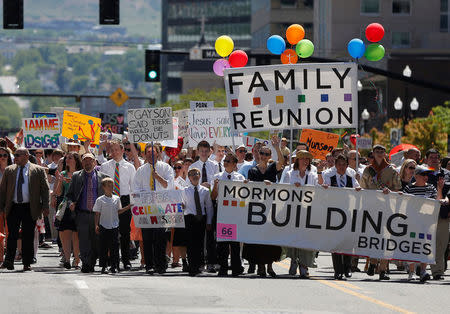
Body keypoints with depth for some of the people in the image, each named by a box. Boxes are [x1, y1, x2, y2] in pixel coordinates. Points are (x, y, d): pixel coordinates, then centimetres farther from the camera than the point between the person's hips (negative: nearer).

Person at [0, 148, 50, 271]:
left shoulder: (38, 171, 3)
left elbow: (45, 189, 3)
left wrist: (45, 207, -4)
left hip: (30, 209, -2)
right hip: (13, 208, 2)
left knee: (28, 237, 1)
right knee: (12, 235, -4)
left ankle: (27, 263, 8)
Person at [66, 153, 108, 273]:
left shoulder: (102, 177, 8)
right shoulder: (76, 176, 11)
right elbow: (69, 194, 13)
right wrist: (70, 203, -7)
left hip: (97, 214, 0)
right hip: (82, 214, 0)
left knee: (96, 242, 2)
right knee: (84, 241, -8)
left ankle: (91, 264, 13)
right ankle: (86, 264, -7)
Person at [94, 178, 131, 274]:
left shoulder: (117, 199, 9)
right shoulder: (100, 200, -1)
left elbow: (118, 211, 15)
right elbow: (97, 214, 0)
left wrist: (127, 207, 1)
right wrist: (96, 225, -8)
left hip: (114, 226, 3)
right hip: (104, 226, -3)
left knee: (114, 246, 0)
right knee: (104, 247, -1)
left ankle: (113, 266, 5)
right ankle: (103, 267, 4)